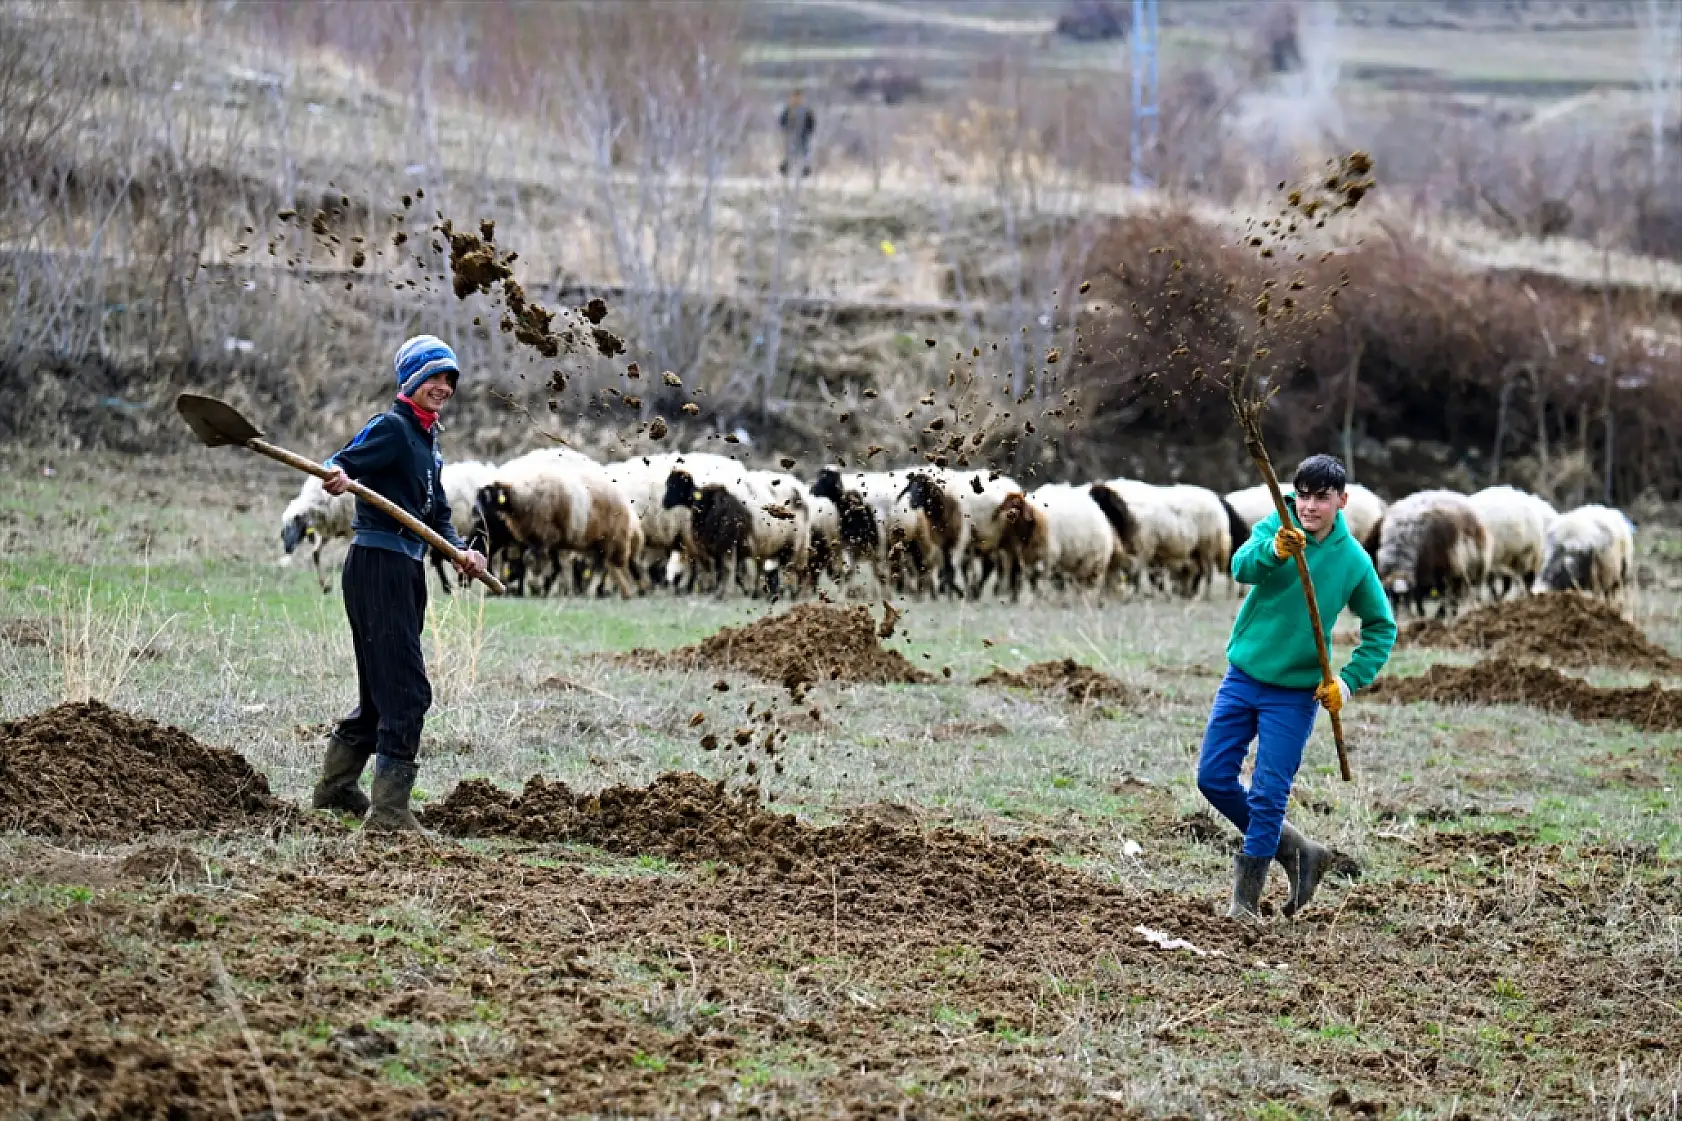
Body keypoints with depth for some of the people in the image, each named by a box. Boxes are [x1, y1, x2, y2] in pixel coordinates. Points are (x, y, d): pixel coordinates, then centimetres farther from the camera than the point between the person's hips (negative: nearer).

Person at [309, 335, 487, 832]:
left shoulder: (427, 440, 19)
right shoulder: (392, 427, -9)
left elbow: (436, 513, 19)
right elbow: (342, 463, -23)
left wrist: (458, 550, 1)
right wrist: (336, 475, -46)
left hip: (406, 570, 10)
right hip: (377, 565, -10)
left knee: (383, 689, 18)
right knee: (408, 691, -13)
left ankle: (335, 788, 32)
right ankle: (389, 809, -13)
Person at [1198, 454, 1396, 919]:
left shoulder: (1354, 560, -6)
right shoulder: (1275, 527, -8)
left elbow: (1382, 628, 6)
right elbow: (1242, 567, -29)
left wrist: (1350, 680, -6)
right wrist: (1273, 552, -50)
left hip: (1295, 693, -2)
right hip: (1242, 676, 2)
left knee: (1268, 794, -4)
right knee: (1213, 776, 3)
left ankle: (1246, 899, 8)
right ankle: (1295, 849, 21)